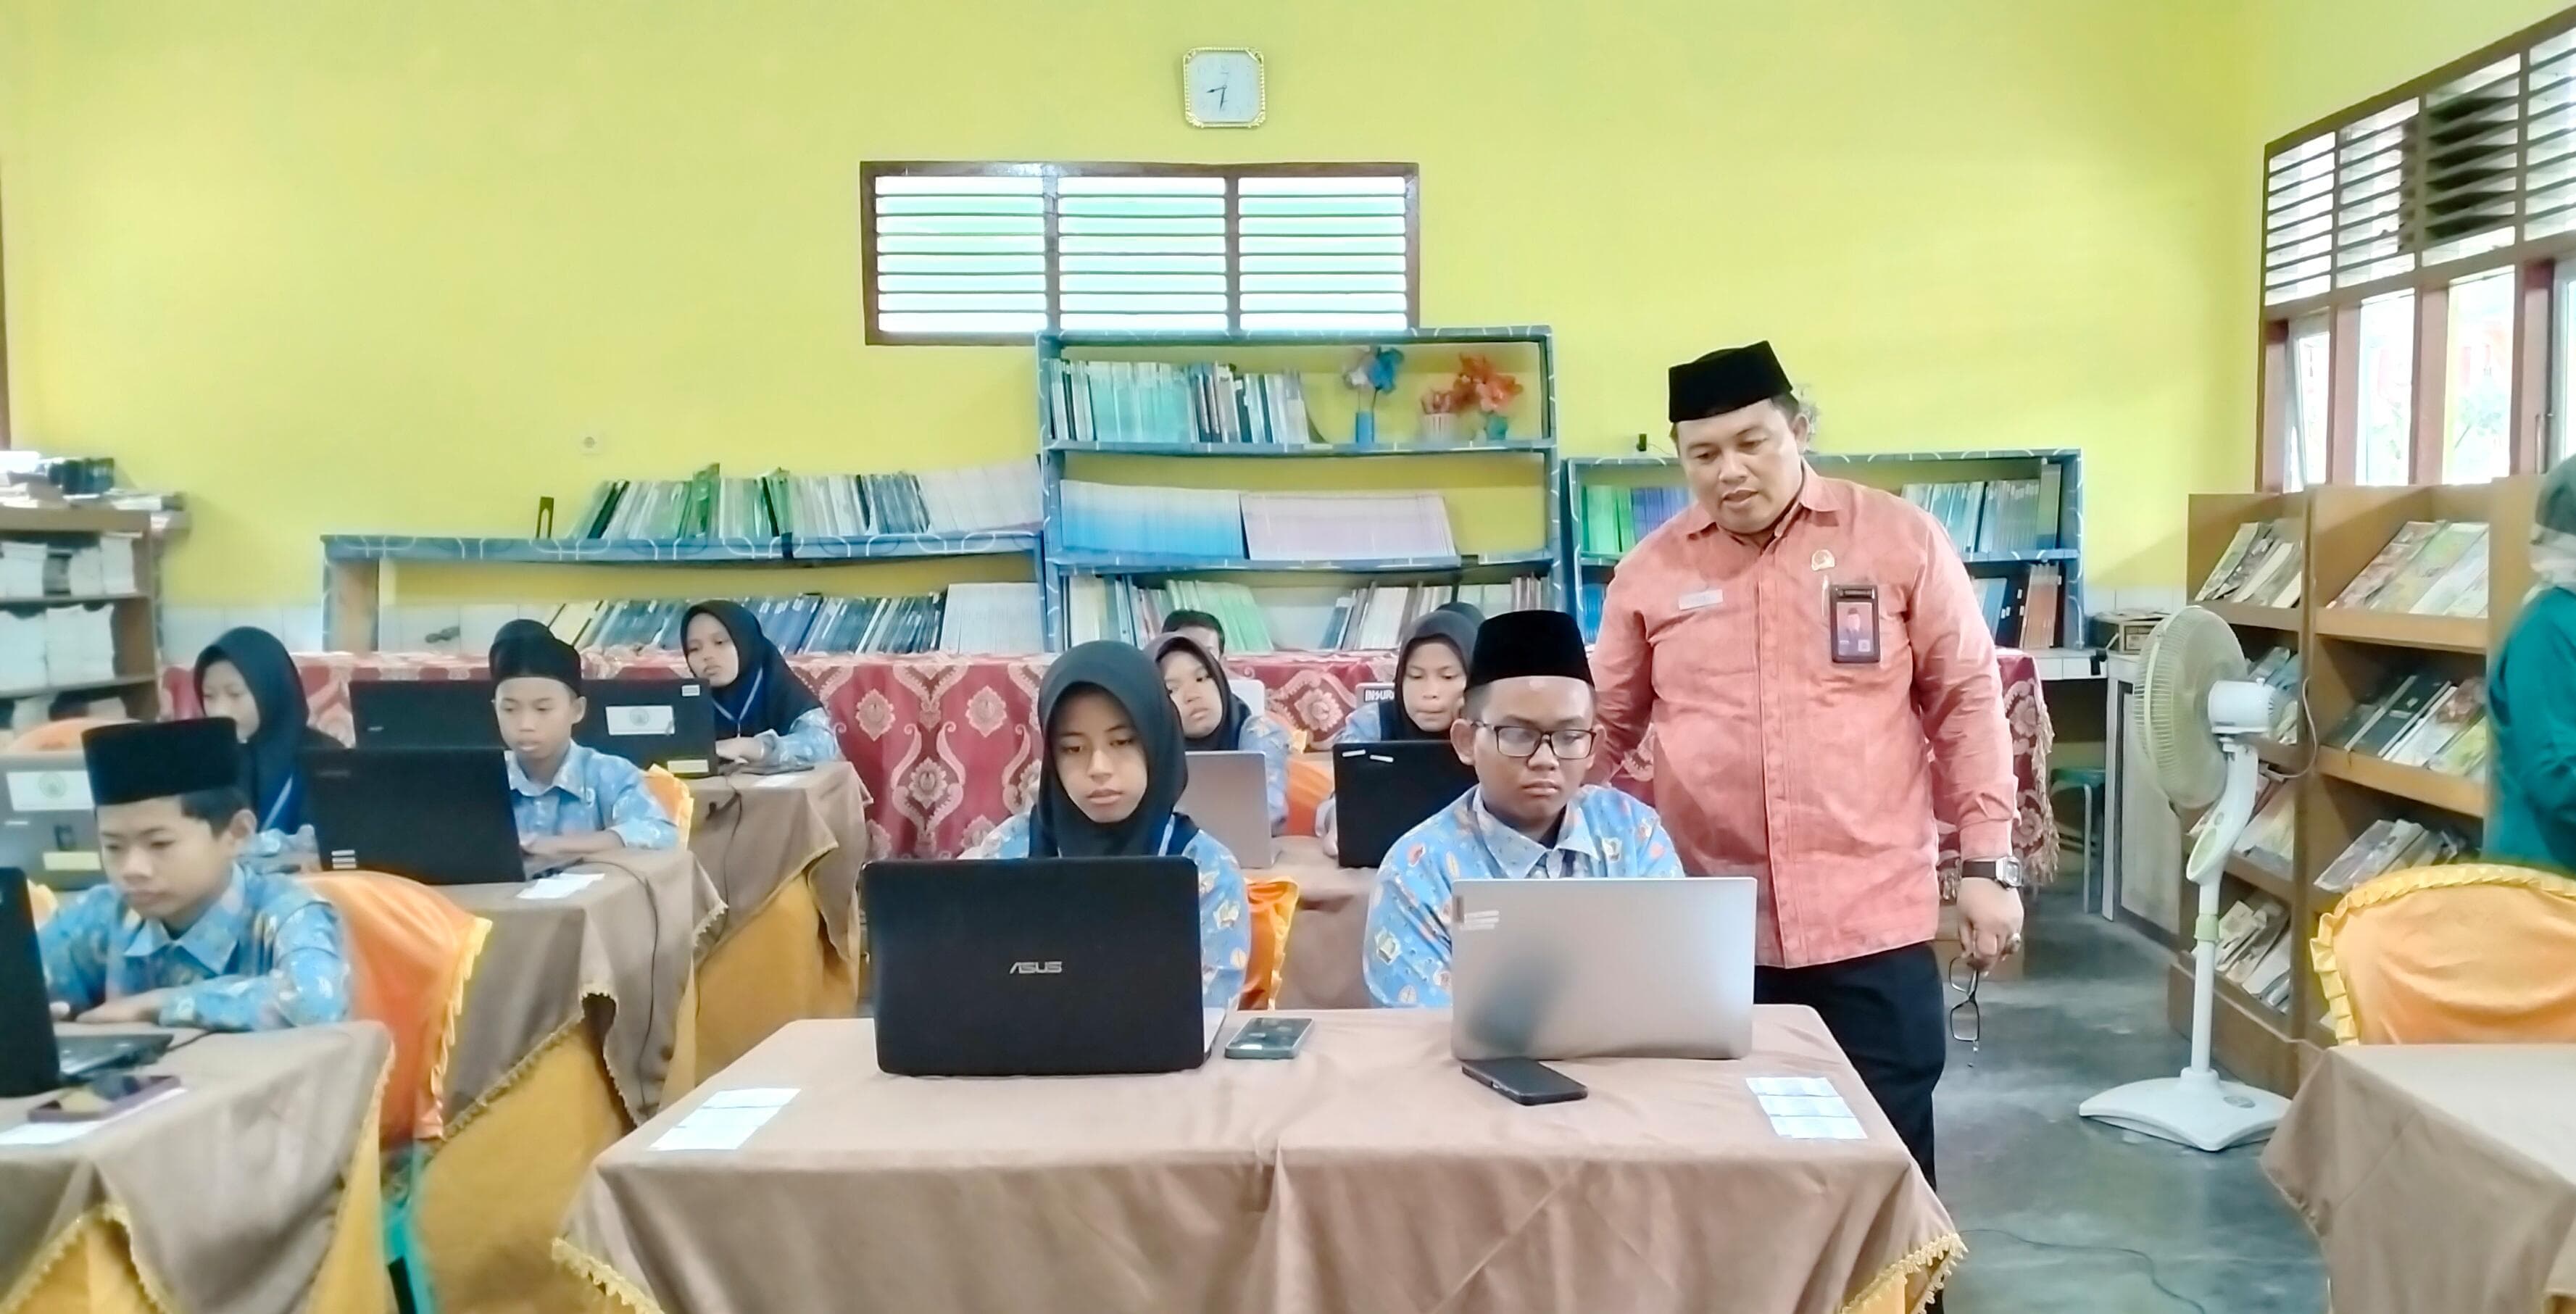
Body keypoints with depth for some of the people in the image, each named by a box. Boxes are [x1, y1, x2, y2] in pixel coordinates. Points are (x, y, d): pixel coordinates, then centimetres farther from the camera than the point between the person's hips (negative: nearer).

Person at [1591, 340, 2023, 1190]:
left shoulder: (1900, 539, 0)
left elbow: (1965, 701, 4)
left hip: (1873, 917, -1)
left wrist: (1987, 863, 0)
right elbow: (1606, 726, 12)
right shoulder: (1650, 572, 5)